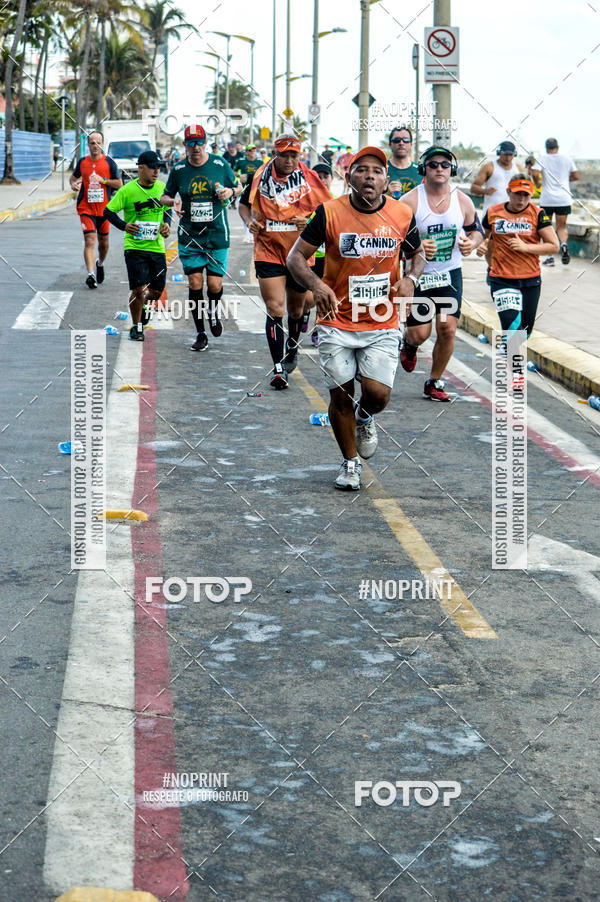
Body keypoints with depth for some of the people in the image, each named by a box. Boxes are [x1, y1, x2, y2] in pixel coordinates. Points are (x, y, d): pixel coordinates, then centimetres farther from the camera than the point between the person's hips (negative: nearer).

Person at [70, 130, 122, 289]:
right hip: (86, 207, -1)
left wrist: (103, 180, -14)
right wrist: (73, 184, -2)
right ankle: (90, 274, -23)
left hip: (104, 208, 1)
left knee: (103, 241, 13)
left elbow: (119, 183, 0)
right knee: (89, 240, -15)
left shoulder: (109, 162, -1)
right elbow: (74, 176, 21)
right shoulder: (82, 162, 4)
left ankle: (100, 263, 43)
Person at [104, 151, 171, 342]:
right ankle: (136, 327, 9)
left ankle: (142, 304, 43)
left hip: (157, 247, 4)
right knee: (139, 288, -10)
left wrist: (166, 224, 2)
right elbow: (109, 211, -4)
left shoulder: (162, 188, 3)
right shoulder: (127, 190, -9)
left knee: (157, 291, 8)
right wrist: (124, 225, -18)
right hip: (134, 246, -4)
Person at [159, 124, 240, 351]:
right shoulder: (178, 169, 2)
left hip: (217, 234, -1)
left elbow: (237, 187, 12)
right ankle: (200, 334, 8)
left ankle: (214, 312, 31)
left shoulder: (220, 164, -1)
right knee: (195, 283, -3)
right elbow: (165, 196, 12)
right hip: (189, 235, 1)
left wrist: (229, 192, -11)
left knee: (215, 285, -4)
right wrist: (172, 202, -11)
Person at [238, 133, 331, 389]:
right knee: (275, 308, -11)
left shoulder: (309, 178, -2)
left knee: (296, 308, 17)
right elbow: (244, 204, 16)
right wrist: (250, 221, -4)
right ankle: (278, 368, -8)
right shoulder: (260, 178, 0)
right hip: (268, 252, -1)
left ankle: (292, 348, 46)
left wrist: (310, 220, -14)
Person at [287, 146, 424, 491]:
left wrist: (410, 279, -7)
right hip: (337, 323, -1)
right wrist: (317, 285, -23)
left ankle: (365, 417, 28)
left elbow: (417, 254, 15)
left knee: (378, 393, -12)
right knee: (341, 395, 3)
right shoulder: (329, 213, -9)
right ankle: (350, 463, 27)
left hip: (383, 325, 1)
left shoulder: (403, 214, -2)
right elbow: (296, 257, -3)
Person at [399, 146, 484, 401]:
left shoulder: (462, 201, -1)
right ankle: (408, 345, 36)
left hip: (450, 274, 3)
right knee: (420, 333, -5)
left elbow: (476, 230, 14)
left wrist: (472, 242, -9)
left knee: (447, 329, -7)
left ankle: (434, 383, 13)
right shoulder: (410, 201, -12)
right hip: (418, 275, -2)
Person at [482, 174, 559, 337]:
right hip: (501, 280, -1)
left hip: (530, 281, 1)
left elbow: (554, 246, -4)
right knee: (512, 325, -20)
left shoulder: (538, 214, -2)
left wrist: (525, 247, -16)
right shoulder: (493, 213, 2)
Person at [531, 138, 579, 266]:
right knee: (562, 227, 9)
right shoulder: (567, 159, 7)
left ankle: (550, 257, 5)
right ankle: (564, 244, -23)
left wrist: (538, 183, 3)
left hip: (547, 199, -2)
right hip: (564, 199, 2)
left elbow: (535, 174, -17)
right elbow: (576, 176, 10)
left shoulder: (542, 159, -1)